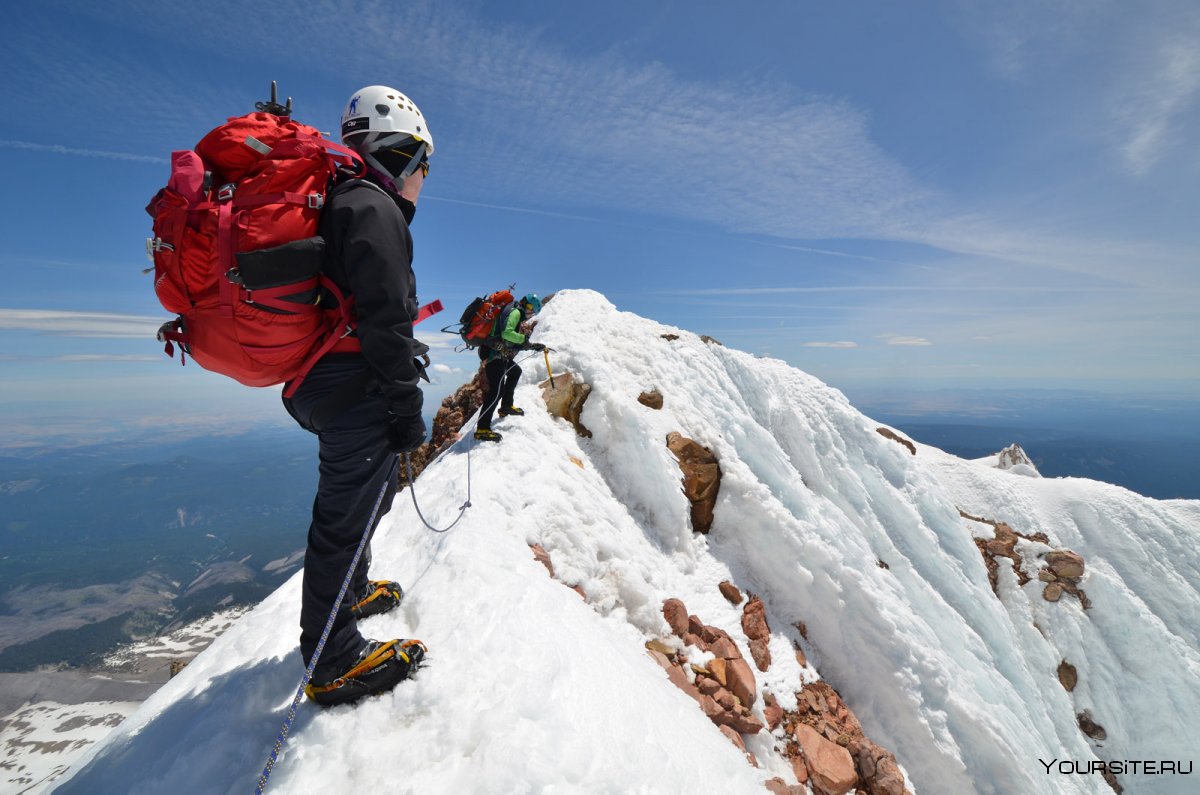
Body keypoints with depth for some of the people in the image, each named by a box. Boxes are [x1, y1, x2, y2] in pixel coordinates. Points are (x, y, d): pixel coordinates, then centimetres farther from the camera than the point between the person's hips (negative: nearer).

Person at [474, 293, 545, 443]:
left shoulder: (514, 312, 24)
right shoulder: (515, 312, -7)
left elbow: (513, 343, 27)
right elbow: (506, 333, -25)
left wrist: (533, 346, 24)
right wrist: (523, 339, -12)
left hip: (499, 354, 11)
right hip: (493, 353, -11)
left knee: (515, 371, 29)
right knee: (497, 389, -15)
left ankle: (506, 407, 34)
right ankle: (482, 429, -17)